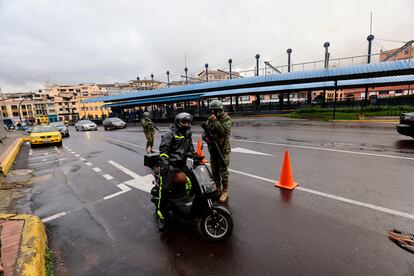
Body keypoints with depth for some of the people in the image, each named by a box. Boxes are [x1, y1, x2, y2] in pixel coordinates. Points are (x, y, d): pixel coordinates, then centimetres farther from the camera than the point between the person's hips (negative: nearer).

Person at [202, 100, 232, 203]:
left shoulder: (226, 118, -9)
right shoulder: (210, 119, 10)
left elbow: (225, 131, -24)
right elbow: (204, 132, 14)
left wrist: (215, 121, -25)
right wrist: (205, 137, -8)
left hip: (223, 149, -6)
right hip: (212, 149, 7)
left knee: (223, 171, 1)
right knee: (214, 171, 16)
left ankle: (225, 191, 17)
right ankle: (218, 189, 33)